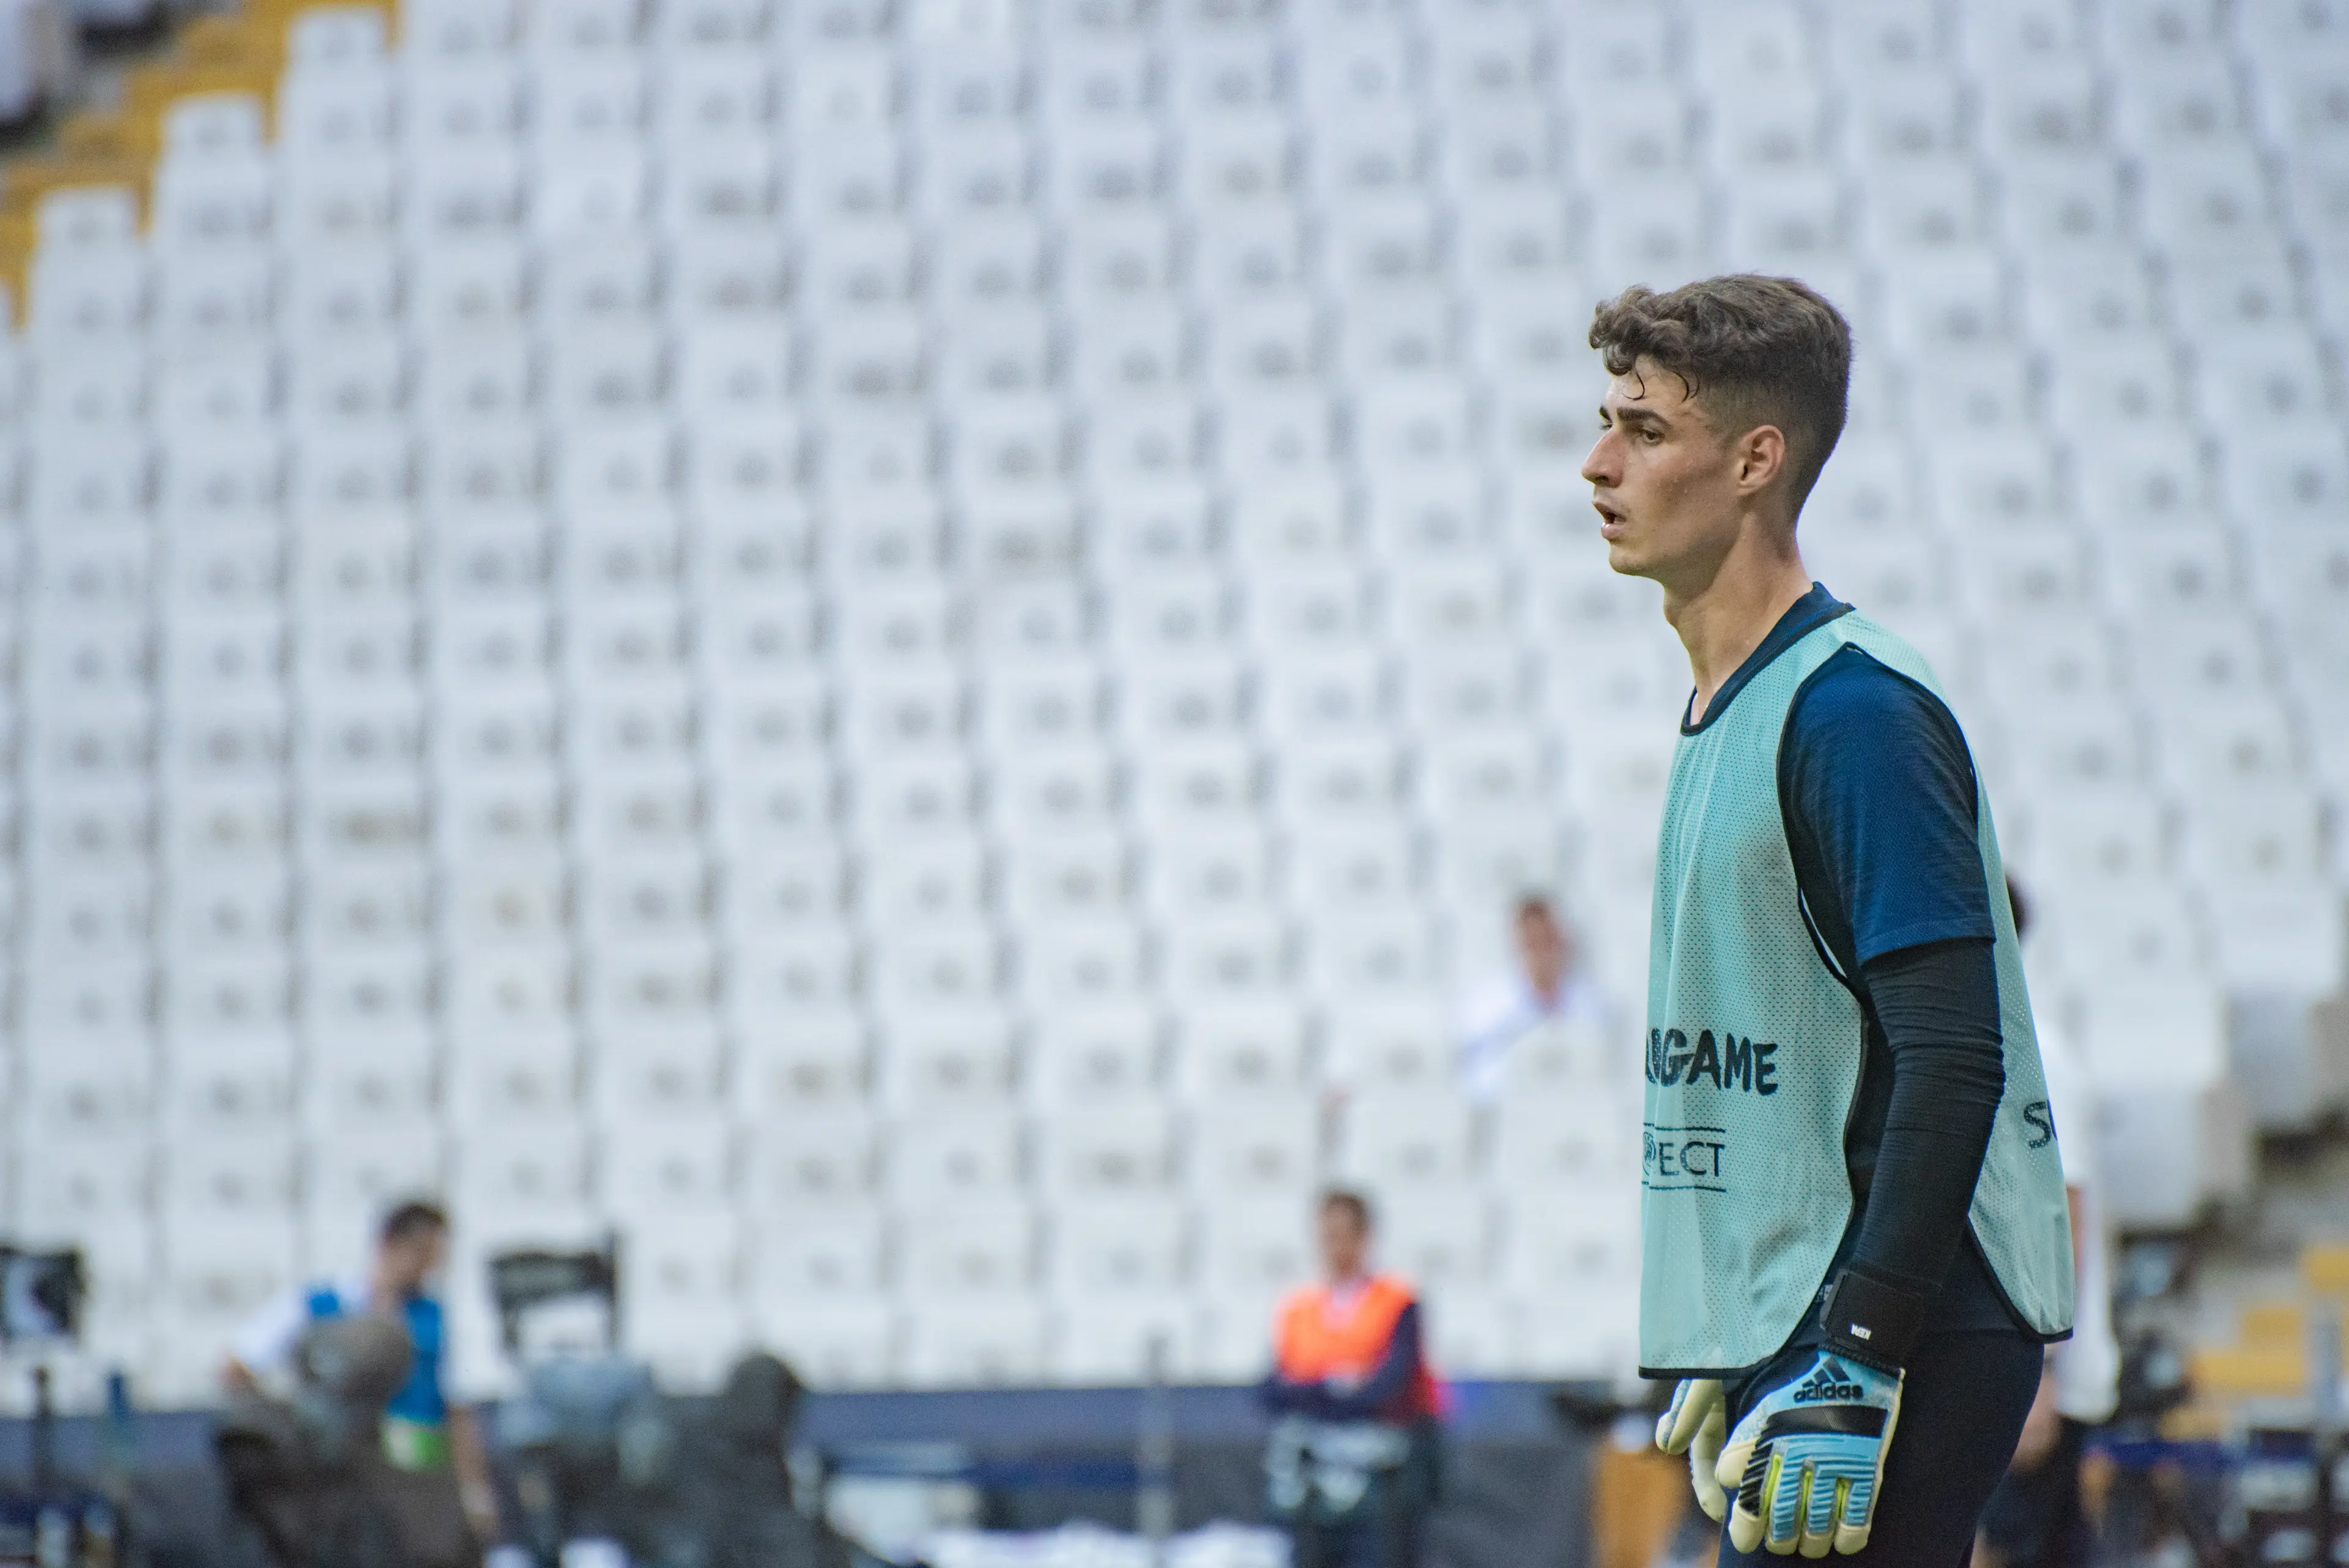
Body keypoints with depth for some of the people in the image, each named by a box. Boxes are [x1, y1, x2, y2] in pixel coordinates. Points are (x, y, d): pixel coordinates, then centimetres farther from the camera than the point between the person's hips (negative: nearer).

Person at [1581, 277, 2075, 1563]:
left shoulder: (1855, 710, -14)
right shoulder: (1723, 710, 16)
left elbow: (1955, 1060, -20)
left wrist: (1856, 1364, -24)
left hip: (1914, 1342, -10)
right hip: (1790, 1329, 10)